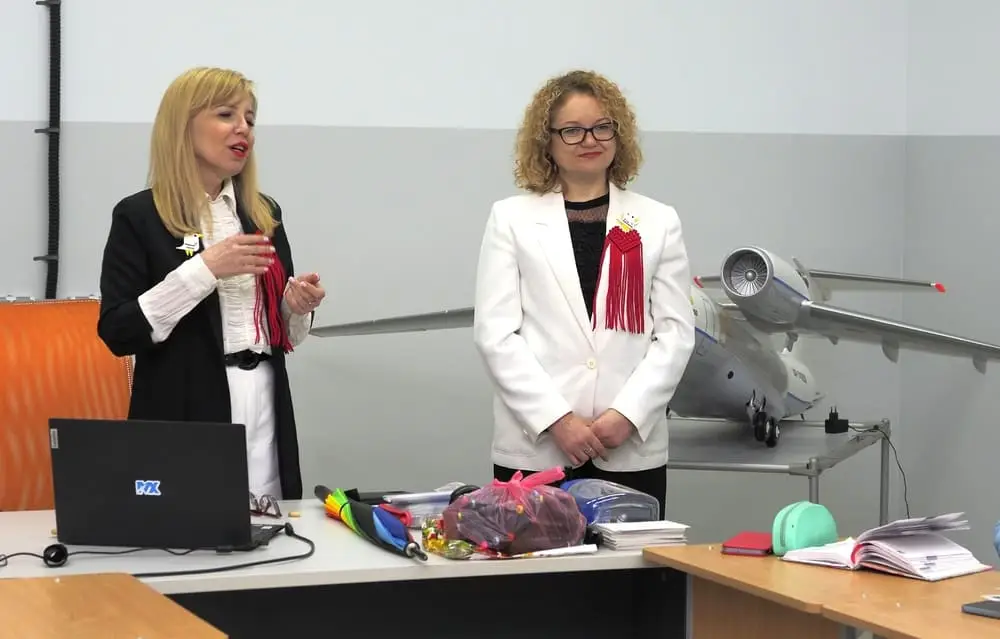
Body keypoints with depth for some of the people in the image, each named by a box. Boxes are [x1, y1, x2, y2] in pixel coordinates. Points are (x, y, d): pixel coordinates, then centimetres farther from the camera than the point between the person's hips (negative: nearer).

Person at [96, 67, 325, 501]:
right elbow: (118, 333, -12)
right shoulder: (139, 217, -4)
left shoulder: (264, 214, 13)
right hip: (184, 419, -5)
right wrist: (205, 269, -17)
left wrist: (296, 306, -3)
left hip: (264, 409, 5)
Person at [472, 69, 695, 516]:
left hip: (632, 450, 1)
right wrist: (556, 419, -10)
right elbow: (495, 333, 0)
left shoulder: (658, 222, 11)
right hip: (534, 449, -1)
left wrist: (627, 415, -8)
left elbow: (675, 332, 6)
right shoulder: (512, 219, 7)